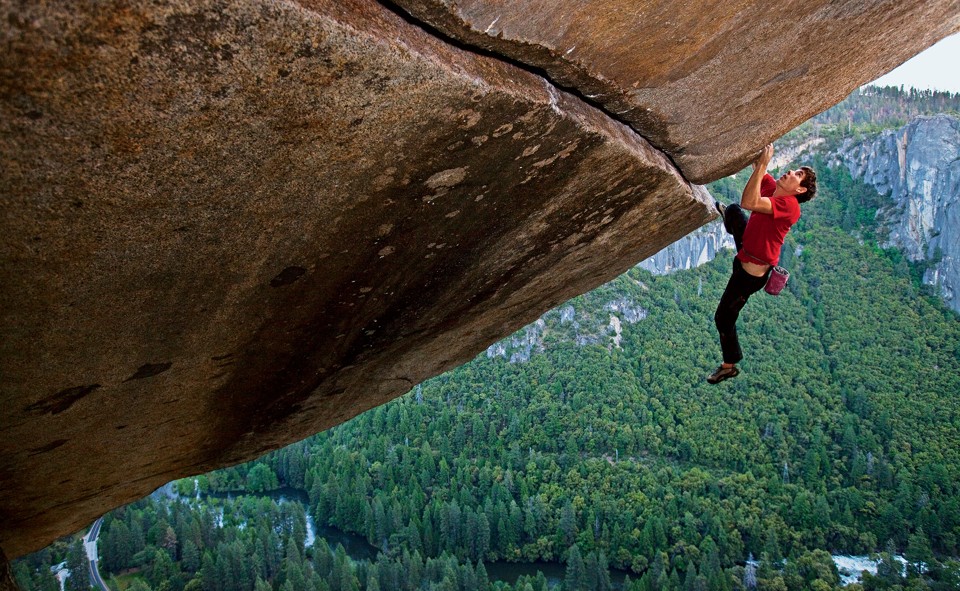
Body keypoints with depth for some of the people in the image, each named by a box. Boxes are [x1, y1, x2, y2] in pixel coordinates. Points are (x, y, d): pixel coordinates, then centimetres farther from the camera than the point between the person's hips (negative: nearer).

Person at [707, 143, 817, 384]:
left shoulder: (789, 205, -32)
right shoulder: (772, 188, -8)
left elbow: (749, 203, -45)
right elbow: (756, 162, 1)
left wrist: (762, 165, -43)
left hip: (751, 272, -9)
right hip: (747, 251, 9)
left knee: (723, 318, 5)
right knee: (733, 210, 31)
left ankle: (729, 366, 26)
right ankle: (727, 216, 70)